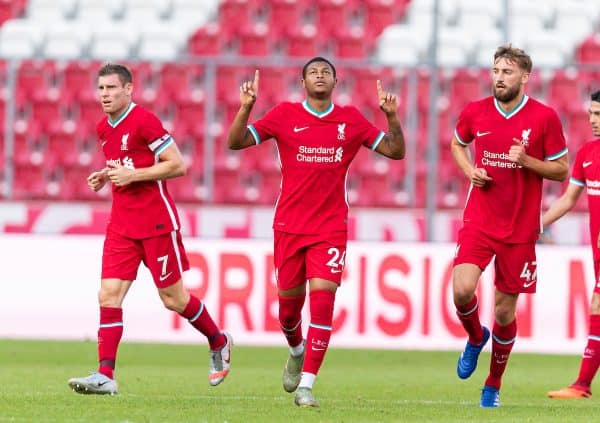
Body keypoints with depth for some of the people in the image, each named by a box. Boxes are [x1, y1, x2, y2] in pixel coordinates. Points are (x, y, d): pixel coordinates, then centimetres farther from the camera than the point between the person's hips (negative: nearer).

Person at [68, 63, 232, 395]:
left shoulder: (144, 121, -13)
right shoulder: (103, 129, 12)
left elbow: (177, 165, -14)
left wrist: (132, 175, -19)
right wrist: (105, 177, 7)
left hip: (156, 223, -7)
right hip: (121, 226, 7)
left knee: (173, 298, 3)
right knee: (109, 294, -8)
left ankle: (219, 343, 29)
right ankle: (105, 375, -11)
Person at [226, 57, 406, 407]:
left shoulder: (350, 119, 4)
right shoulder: (285, 115, 1)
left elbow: (395, 151, 8)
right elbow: (236, 142, -2)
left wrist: (392, 116, -8)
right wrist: (245, 108, -19)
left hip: (331, 229, -1)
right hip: (289, 226, 1)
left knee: (322, 299, -14)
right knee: (289, 301, 9)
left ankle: (305, 385, -12)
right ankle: (297, 351, 44)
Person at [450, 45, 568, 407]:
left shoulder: (545, 117, -7)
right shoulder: (474, 112, 0)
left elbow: (561, 170, 0)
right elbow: (458, 145, 21)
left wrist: (526, 161, -18)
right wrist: (470, 170, 0)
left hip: (521, 229, -1)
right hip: (479, 222, 1)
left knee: (505, 310, 4)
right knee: (463, 290, -19)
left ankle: (493, 385, 24)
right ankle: (476, 338, 15)